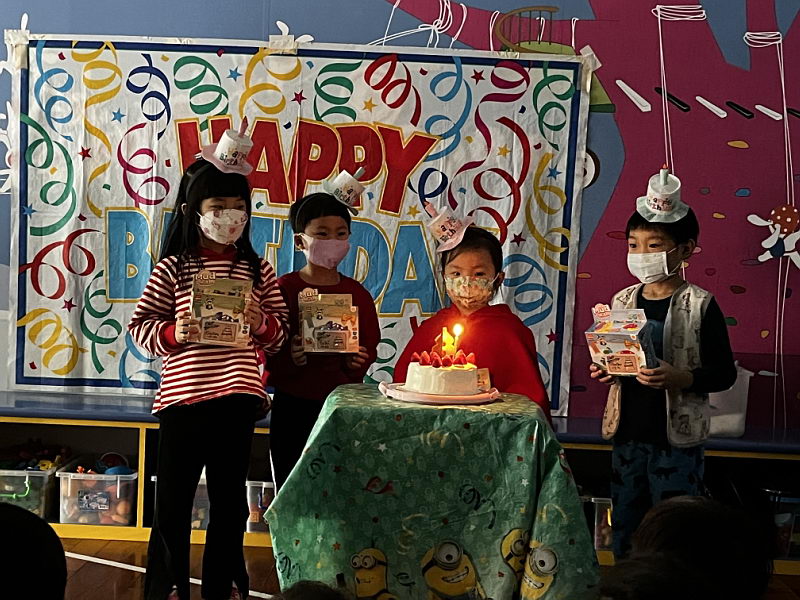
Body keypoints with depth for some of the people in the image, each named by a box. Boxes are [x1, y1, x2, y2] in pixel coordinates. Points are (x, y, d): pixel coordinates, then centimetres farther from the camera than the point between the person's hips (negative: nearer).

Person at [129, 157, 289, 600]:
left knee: (229, 501, 14)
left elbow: (280, 334, 8)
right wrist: (173, 334, -18)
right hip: (183, 397, -2)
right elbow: (140, 326, 0)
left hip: (238, 398, 3)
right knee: (173, 501, 8)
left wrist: (262, 324, -13)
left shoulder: (257, 270, 6)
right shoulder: (173, 268, -1)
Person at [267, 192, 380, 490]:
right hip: (293, 405, -2)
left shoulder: (357, 293, 8)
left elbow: (371, 345, 9)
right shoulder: (283, 288, -2)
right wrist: (289, 357, -25)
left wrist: (357, 362, -12)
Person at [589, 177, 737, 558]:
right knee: (624, 524, 15)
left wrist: (680, 378, -24)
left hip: (676, 437, -5)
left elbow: (724, 373, -9)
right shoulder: (622, 301, 6)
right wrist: (603, 371, -3)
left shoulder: (699, 305, -8)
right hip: (627, 432, 5)